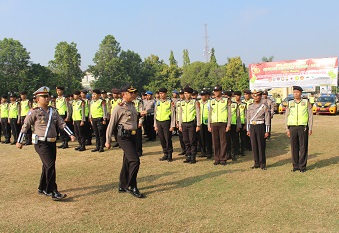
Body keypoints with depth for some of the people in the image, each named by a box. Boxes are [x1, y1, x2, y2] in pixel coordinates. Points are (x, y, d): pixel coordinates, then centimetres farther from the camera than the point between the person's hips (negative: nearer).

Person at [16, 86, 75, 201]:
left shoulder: (53, 111, 10)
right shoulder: (34, 112, -6)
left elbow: (62, 124, 10)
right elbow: (25, 127, -1)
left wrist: (71, 135, 0)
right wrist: (19, 141, 2)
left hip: (52, 143, 7)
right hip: (41, 143, -6)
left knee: (47, 166, 15)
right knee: (50, 166, -14)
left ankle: (42, 188, 32)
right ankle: (53, 192, -10)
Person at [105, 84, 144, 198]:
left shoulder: (132, 105, 13)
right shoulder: (119, 108, -11)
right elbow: (111, 125, -8)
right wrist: (108, 141, -6)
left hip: (132, 136, 9)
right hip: (124, 137, -9)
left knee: (127, 162, 14)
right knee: (135, 160, -14)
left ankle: (123, 186, 26)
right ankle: (132, 187, -2)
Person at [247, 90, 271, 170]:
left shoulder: (264, 106, -3)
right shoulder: (250, 106, 10)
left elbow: (267, 119, -5)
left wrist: (267, 131, -9)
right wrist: (248, 130, 9)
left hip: (260, 126, -4)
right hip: (252, 127, 4)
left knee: (261, 146, 1)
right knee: (254, 145, 6)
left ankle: (262, 163, 10)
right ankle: (257, 163, 16)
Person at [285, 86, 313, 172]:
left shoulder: (306, 103, 2)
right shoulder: (290, 103, 7)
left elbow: (310, 116, 2)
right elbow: (286, 116, 8)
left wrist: (310, 128, -4)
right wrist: (287, 129, 1)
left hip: (303, 127, -2)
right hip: (293, 127, 2)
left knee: (303, 147, 1)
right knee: (294, 147, 4)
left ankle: (302, 166, 9)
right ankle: (295, 166, 13)